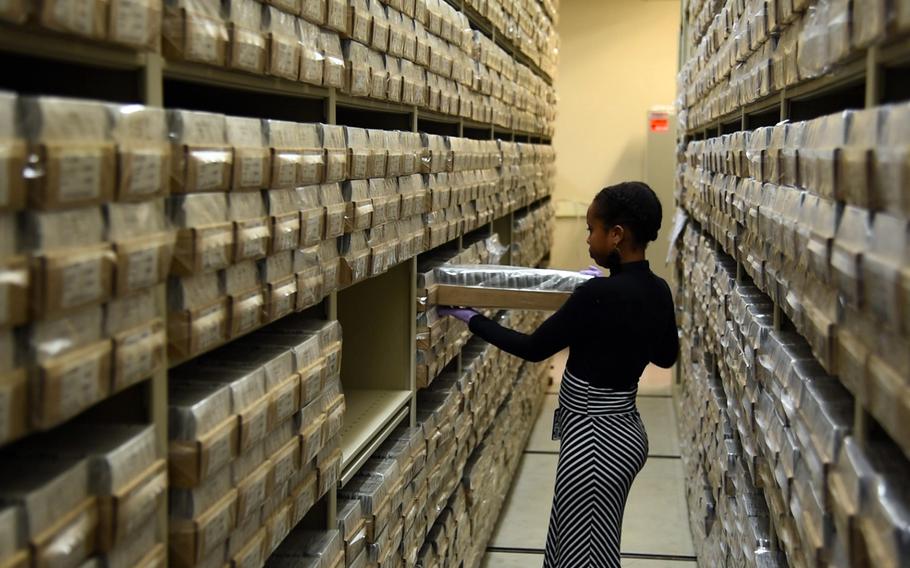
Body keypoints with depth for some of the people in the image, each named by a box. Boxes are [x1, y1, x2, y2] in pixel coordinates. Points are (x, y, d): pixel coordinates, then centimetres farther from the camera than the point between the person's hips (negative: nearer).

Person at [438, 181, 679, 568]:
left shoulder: (598, 295, -24)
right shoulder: (657, 291, 1)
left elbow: (534, 348, -15)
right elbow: (666, 357, 19)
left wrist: (470, 318, -2)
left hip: (596, 439, -9)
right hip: (622, 429, 9)